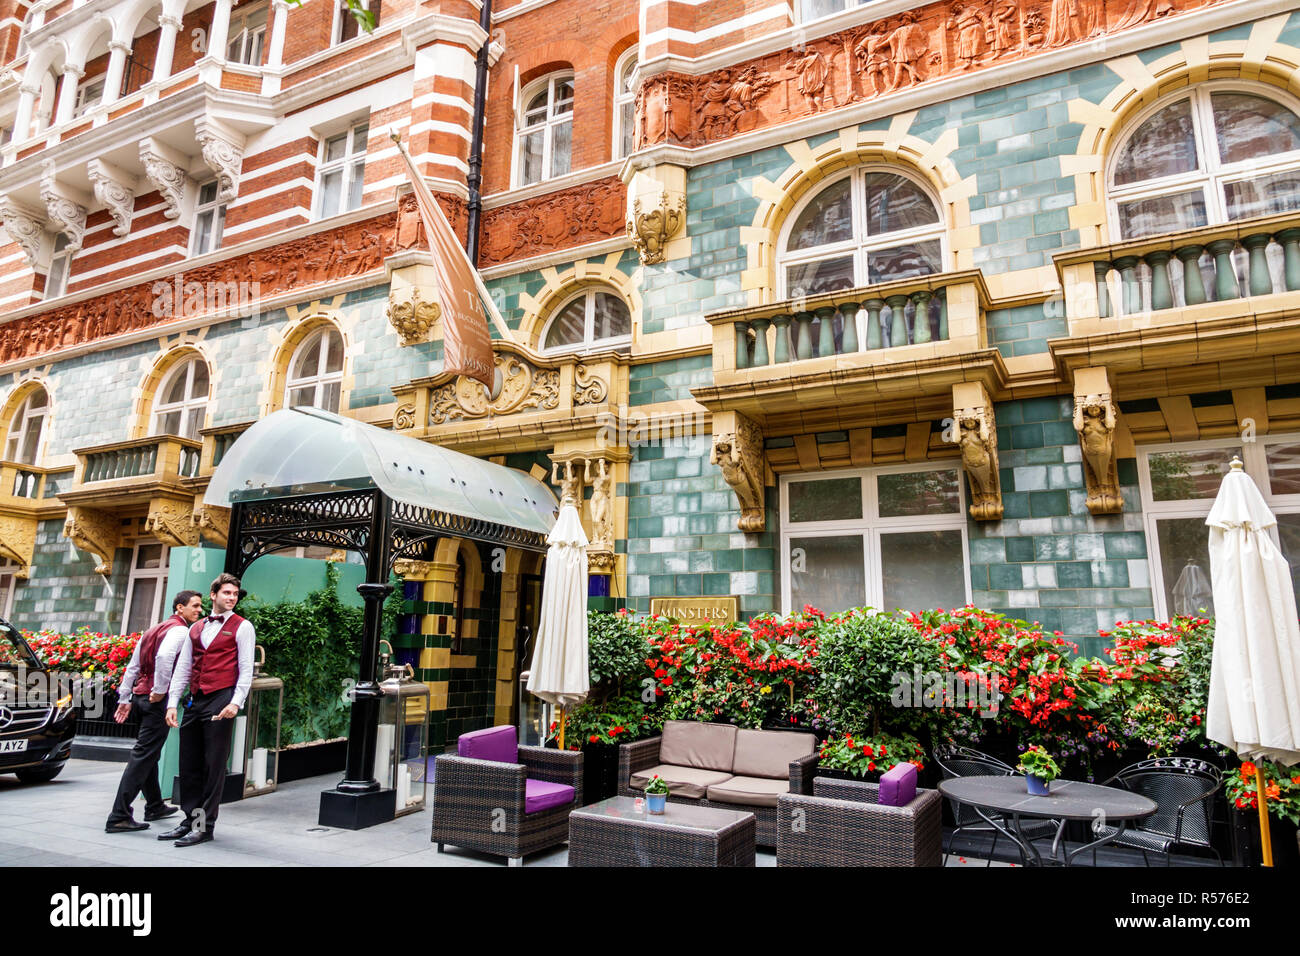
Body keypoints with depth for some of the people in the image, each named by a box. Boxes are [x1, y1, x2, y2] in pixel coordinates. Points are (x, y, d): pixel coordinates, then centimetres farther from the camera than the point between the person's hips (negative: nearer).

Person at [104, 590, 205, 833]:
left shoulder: (154, 629, 20)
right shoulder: (180, 630, -9)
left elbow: (133, 666, 20)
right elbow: (164, 656, -29)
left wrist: (125, 698, 21)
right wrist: (160, 690, -21)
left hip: (140, 694, 10)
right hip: (157, 700, -10)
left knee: (149, 754, 19)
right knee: (143, 756, -7)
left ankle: (154, 806, 32)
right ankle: (119, 817, -6)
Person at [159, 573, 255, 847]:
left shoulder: (242, 627, 1)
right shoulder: (196, 628, 16)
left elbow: (246, 670, -5)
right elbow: (182, 668, 16)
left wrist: (236, 703, -16)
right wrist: (172, 703, 8)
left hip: (220, 701, -5)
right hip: (195, 701, 6)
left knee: (214, 765, -1)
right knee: (189, 763, 10)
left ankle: (205, 827, 6)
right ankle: (190, 820, 21)